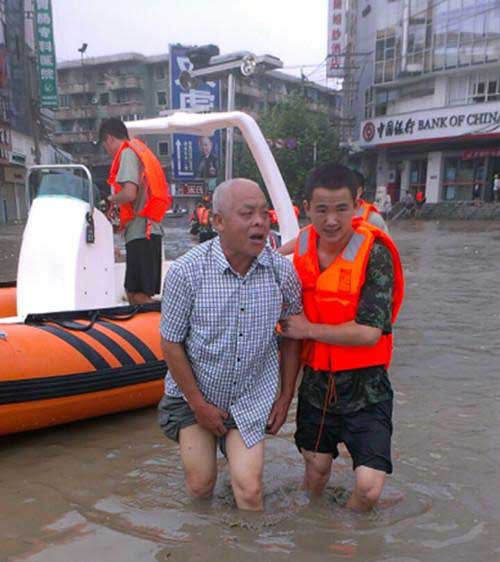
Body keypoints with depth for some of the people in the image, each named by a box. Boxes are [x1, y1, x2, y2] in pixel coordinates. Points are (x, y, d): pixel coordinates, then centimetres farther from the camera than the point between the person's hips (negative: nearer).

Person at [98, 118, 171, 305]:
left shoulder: (127, 153, -5)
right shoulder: (141, 151, 23)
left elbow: (129, 193, -20)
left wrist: (111, 199, 0)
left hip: (139, 231, -10)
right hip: (151, 229, 10)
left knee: (139, 295, -8)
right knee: (133, 292, 13)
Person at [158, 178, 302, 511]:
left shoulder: (282, 271, -12)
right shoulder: (187, 271, -19)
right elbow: (171, 343, -11)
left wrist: (285, 398, 3)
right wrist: (199, 405, -8)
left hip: (251, 399, 1)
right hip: (196, 395, -1)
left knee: (249, 490, -6)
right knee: (200, 487, 10)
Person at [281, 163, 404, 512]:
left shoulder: (374, 252, -19)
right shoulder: (302, 247, -3)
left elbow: (369, 332, -25)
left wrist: (308, 329, -17)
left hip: (364, 386, -4)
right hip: (316, 381, 4)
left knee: (369, 488, -5)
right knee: (316, 468, 19)